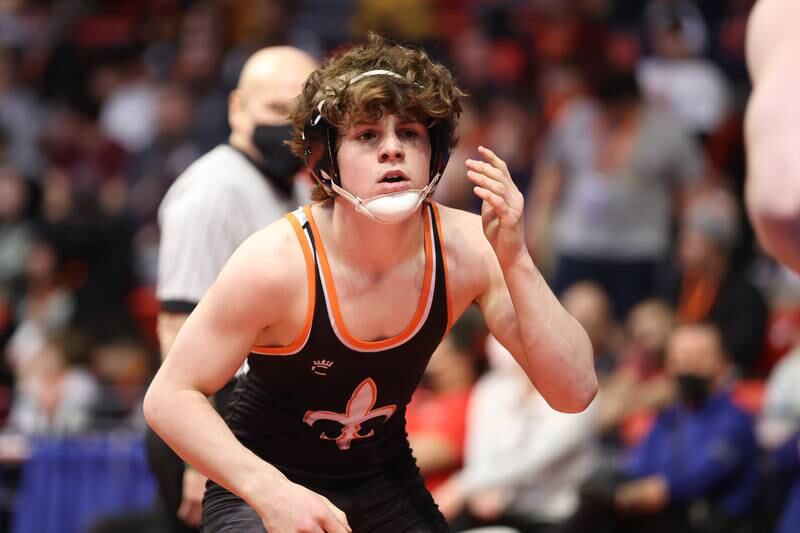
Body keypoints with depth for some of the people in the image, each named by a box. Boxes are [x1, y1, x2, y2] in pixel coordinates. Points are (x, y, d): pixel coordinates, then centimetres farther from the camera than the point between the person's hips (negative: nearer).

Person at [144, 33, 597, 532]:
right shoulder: (277, 262, -24)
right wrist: (271, 492, -33)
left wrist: (516, 261, -30)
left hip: (386, 484, 4)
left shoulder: (467, 248, -15)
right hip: (261, 484, -4)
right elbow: (168, 398, -19)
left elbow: (575, 392, -17)